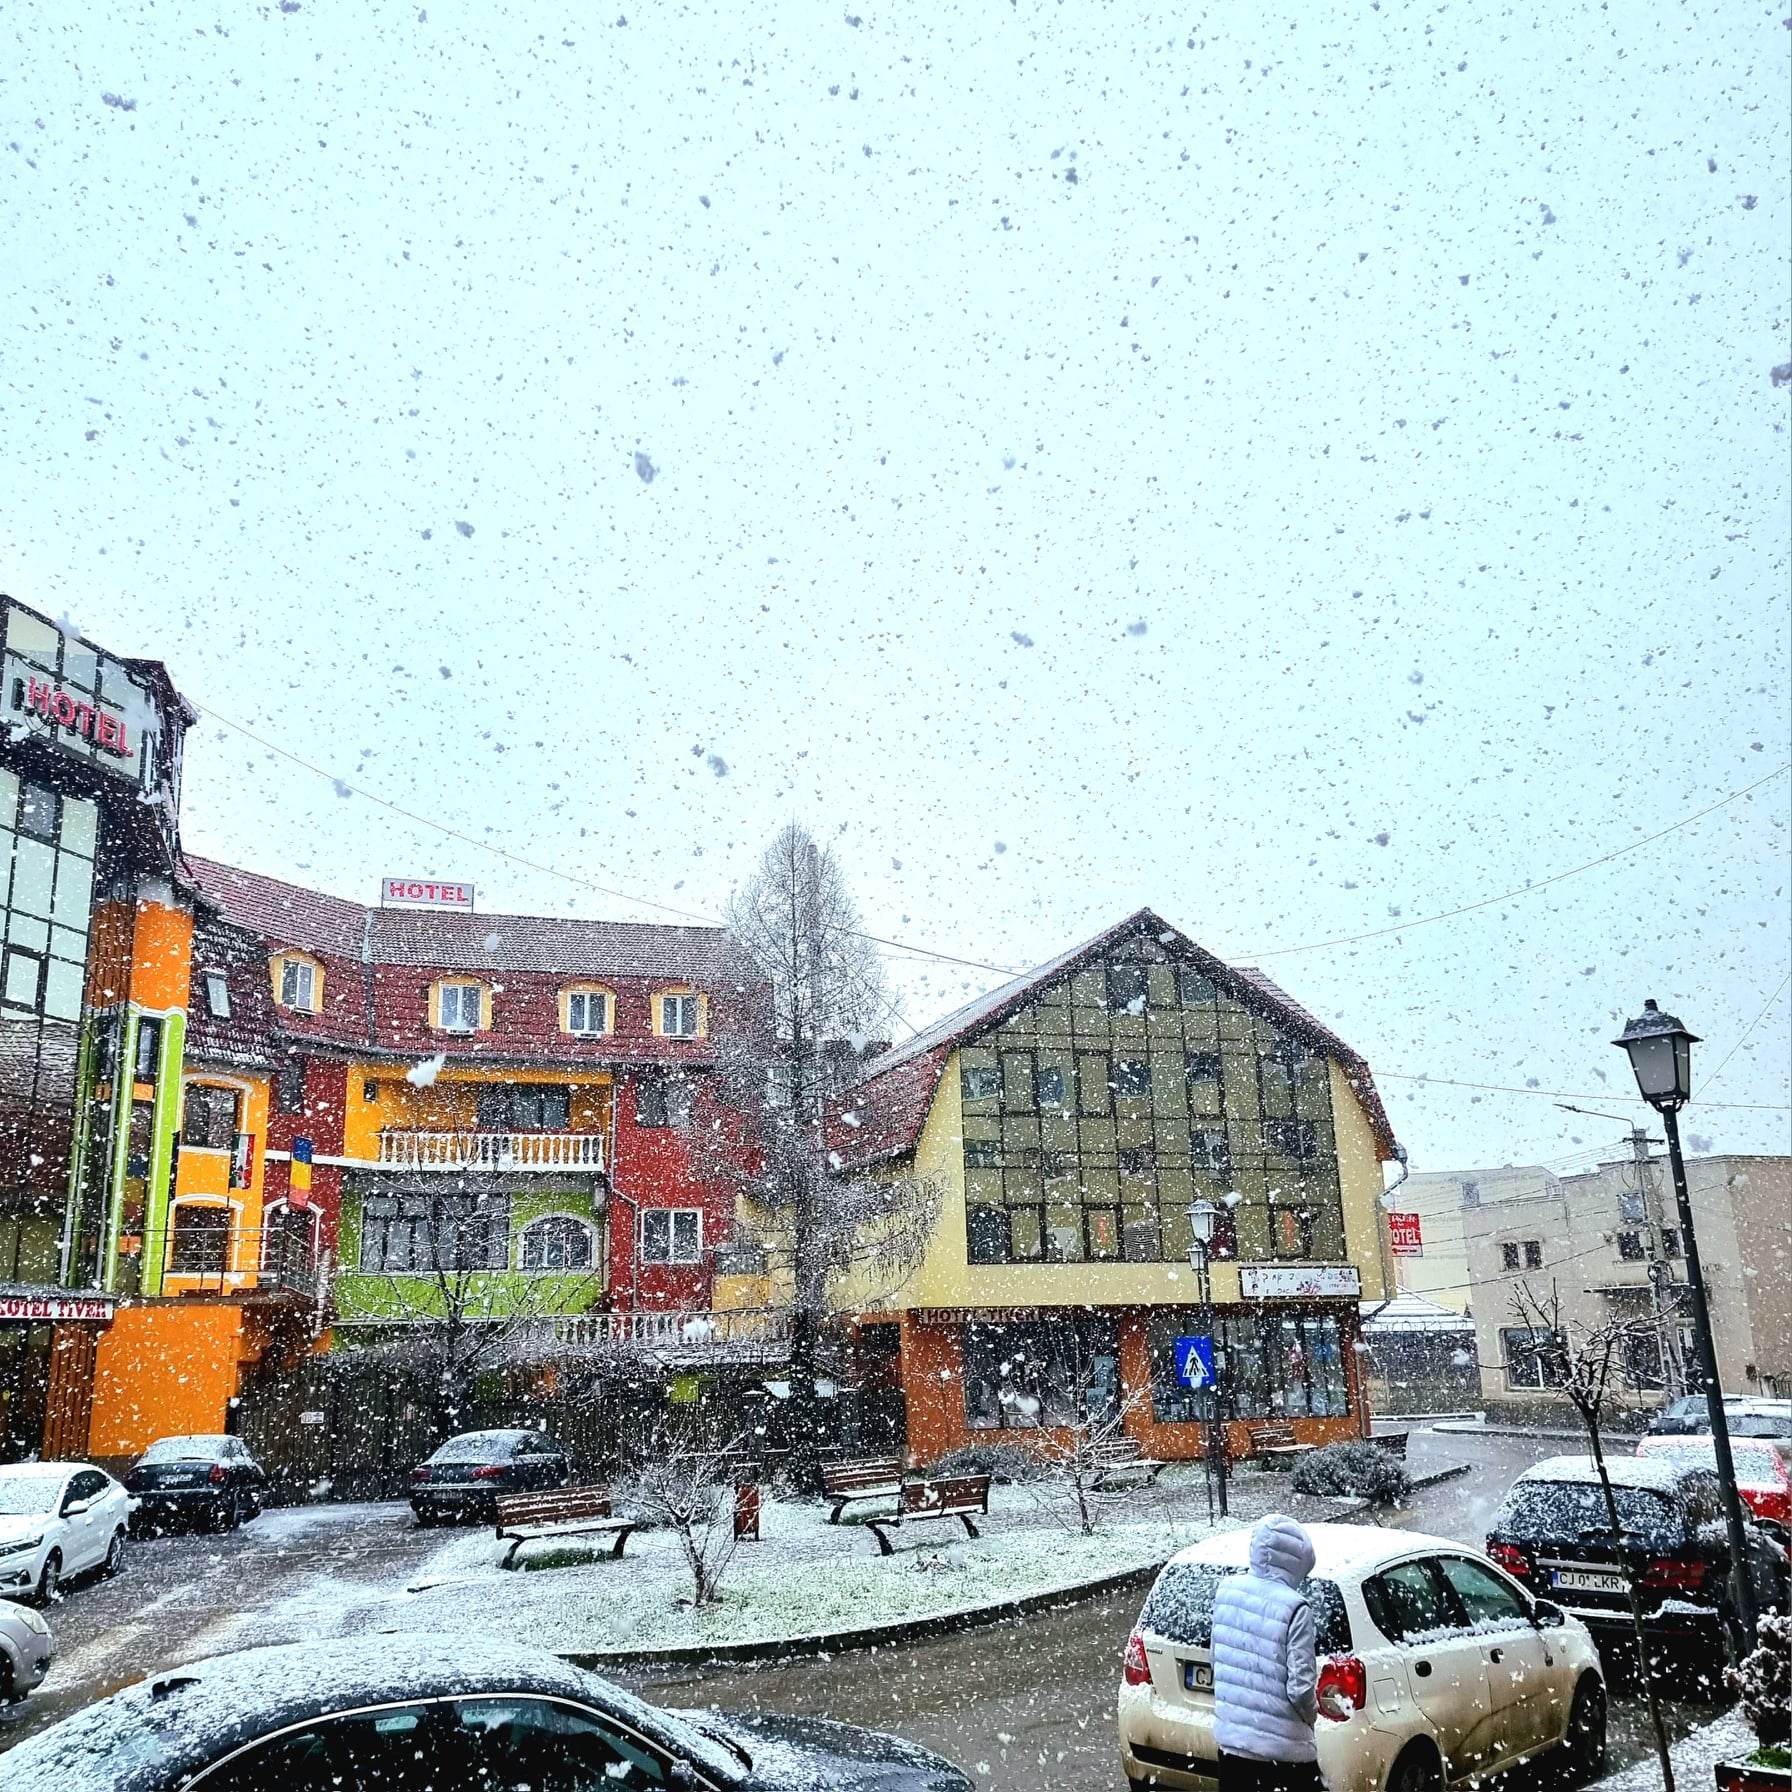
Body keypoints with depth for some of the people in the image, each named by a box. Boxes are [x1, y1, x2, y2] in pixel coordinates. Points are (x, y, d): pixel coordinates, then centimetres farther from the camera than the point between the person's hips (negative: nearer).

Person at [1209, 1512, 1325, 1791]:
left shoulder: (1226, 1589, -2)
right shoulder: (1294, 1607, -20)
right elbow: (1301, 1687, -18)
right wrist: (1311, 1713, 3)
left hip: (1229, 1738, 6)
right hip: (1283, 1748, -6)